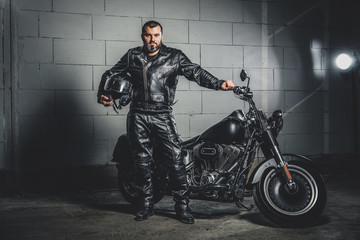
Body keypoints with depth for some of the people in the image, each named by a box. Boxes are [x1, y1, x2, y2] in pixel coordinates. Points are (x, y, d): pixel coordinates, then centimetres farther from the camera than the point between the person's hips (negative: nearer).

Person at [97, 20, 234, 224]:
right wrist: (103, 94, 3)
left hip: (163, 116, -2)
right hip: (138, 116, 2)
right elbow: (110, 74, 19)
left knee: (175, 160, -9)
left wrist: (219, 84, -16)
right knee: (142, 161, 7)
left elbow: (196, 72, -2)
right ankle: (147, 203, 20)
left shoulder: (174, 56, 7)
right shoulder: (132, 56, 13)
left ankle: (182, 205, 2)